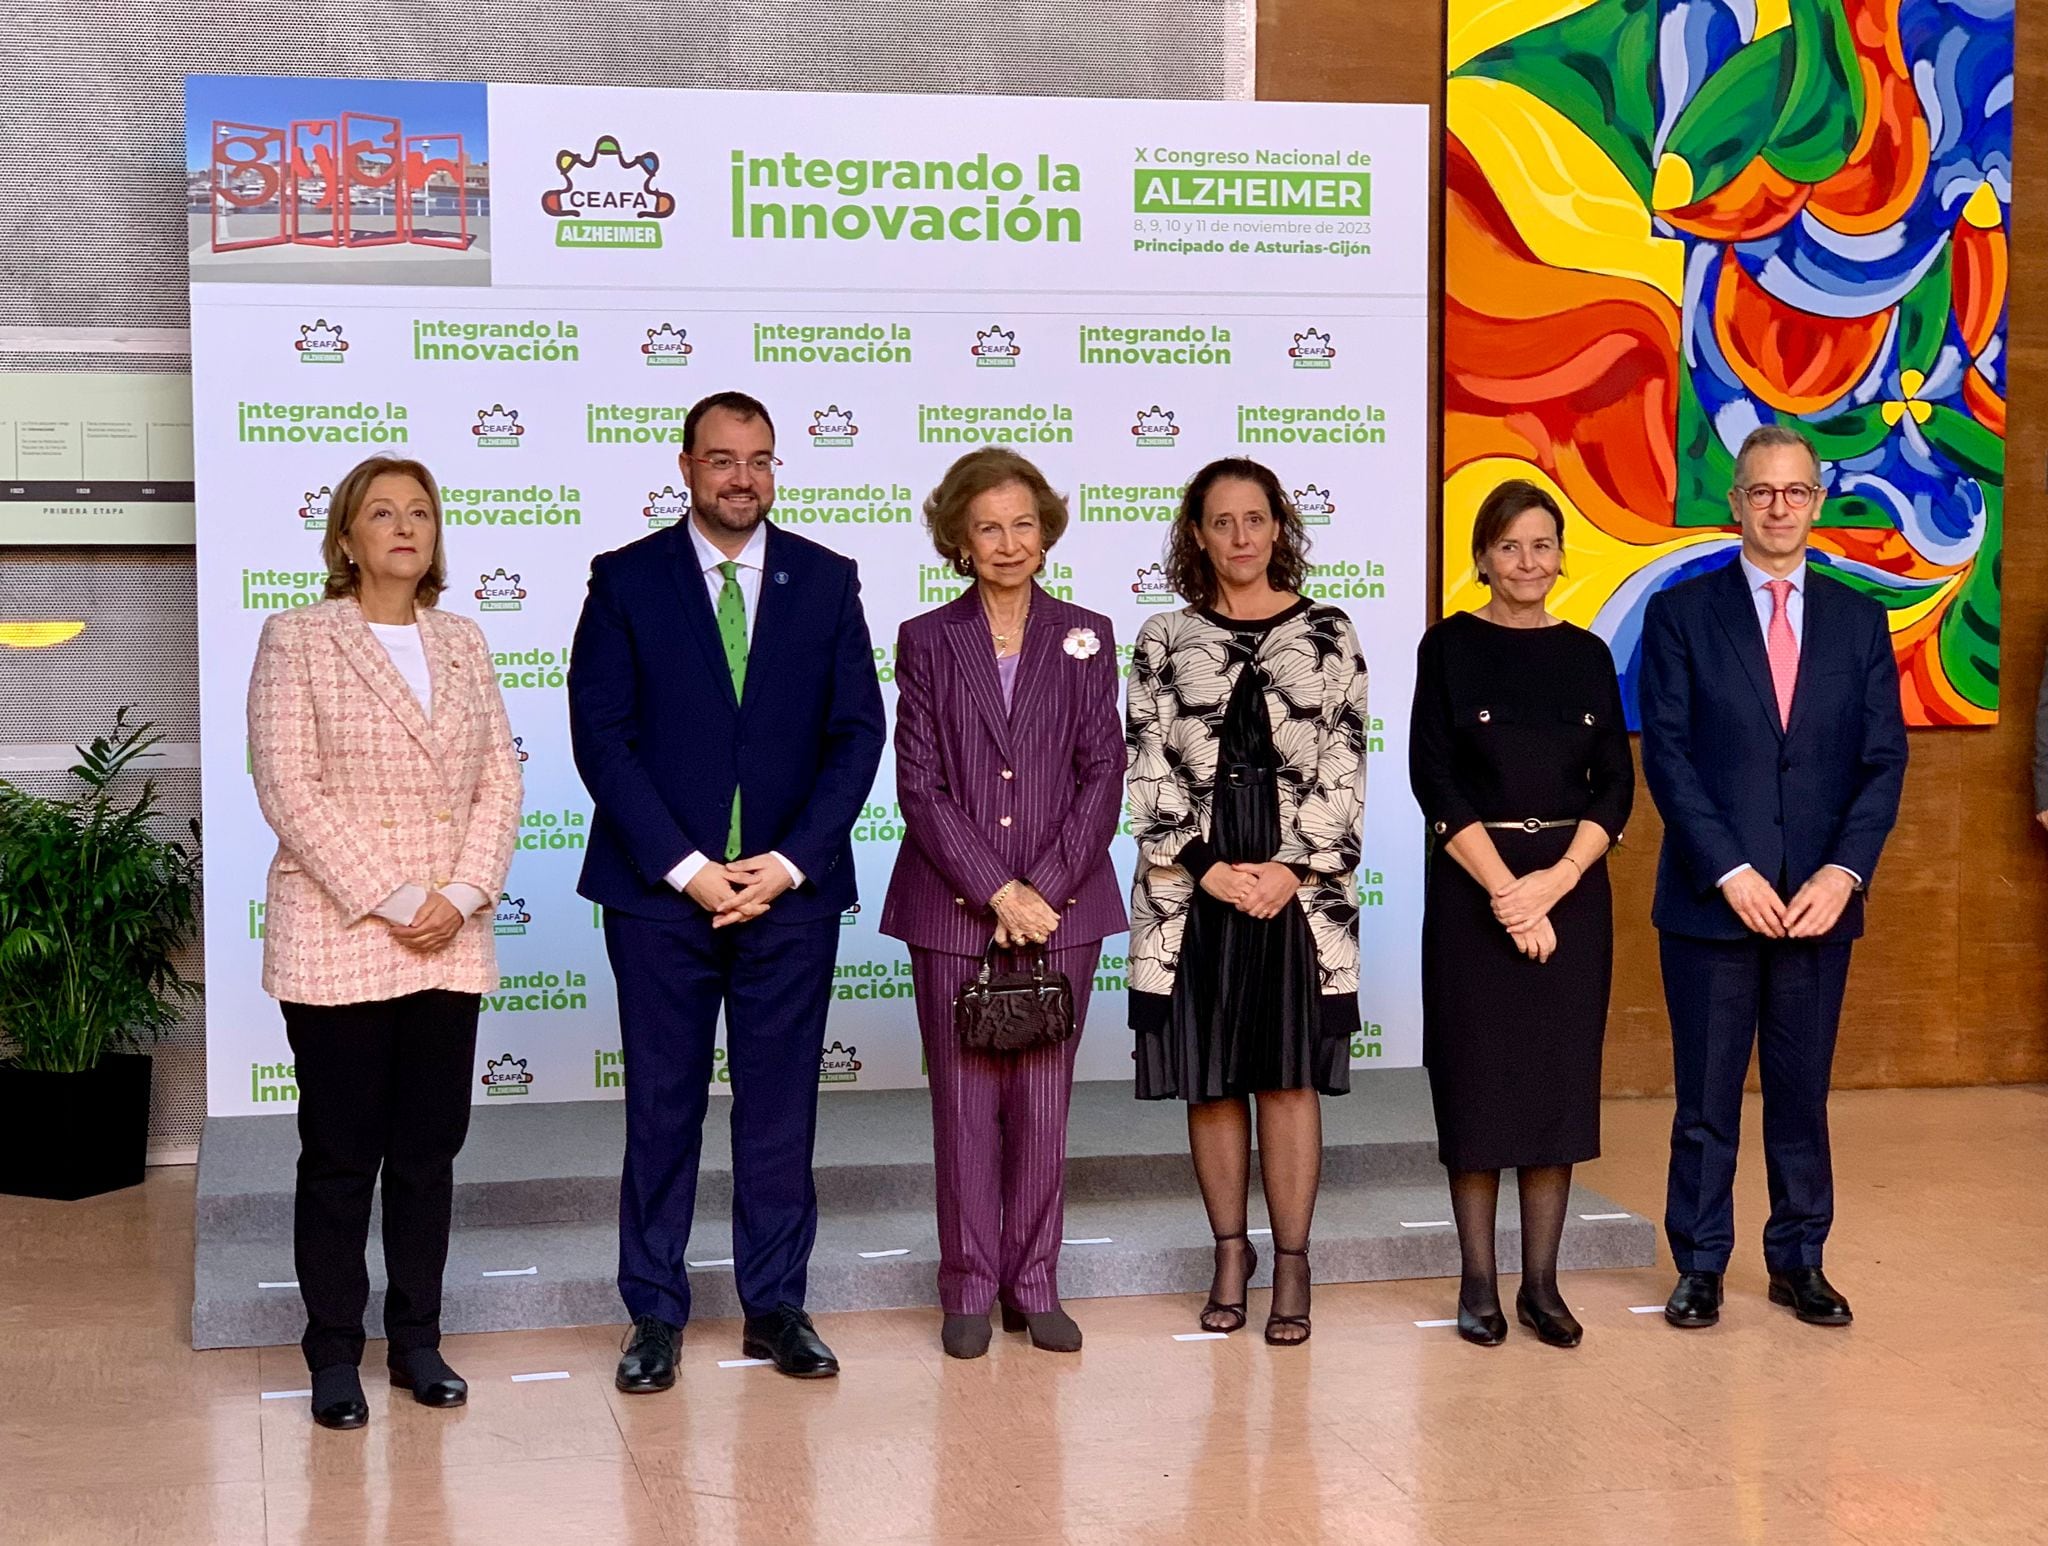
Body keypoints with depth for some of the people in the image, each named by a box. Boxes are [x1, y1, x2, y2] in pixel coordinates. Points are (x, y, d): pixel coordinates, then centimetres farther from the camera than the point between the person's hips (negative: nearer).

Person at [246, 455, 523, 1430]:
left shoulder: (463, 644, 11)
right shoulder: (298, 640, -2)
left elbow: (500, 780, 6)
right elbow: (289, 788, -10)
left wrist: (462, 895, -9)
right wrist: (388, 901, -15)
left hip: (451, 943, 4)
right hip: (338, 939, -4)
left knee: (430, 1147, 9)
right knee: (340, 1151, 3)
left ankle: (417, 1341, 20)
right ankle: (333, 1355, 14)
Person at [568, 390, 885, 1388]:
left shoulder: (826, 580, 7)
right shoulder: (626, 581, 1)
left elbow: (857, 733, 3)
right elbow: (600, 735, -4)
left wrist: (788, 862, -8)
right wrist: (686, 867, -11)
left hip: (791, 886, 2)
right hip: (660, 890, -1)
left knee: (781, 1103, 7)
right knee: (661, 1107, 4)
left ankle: (776, 1307, 18)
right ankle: (655, 1315, 15)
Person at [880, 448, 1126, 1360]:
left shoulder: (1085, 638, 7)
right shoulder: (926, 641, 4)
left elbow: (1102, 775, 1)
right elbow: (919, 786, -3)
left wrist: (1044, 888, -10)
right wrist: (998, 891, -12)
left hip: (1060, 907, 1)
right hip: (952, 909, -1)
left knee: (1043, 1103, 5)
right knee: (964, 1103, 4)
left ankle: (1035, 1286, 16)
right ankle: (969, 1291, 15)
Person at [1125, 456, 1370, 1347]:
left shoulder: (1327, 634, 5)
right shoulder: (1164, 640, 6)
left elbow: (1343, 770, 1)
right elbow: (1150, 773, 1)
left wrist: (1292, 870, -9)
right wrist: (1210, 868, -9)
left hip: (1301, 886, -1)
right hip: (1191, 888, 1)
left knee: (1289, 1075, 1)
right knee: (1209, 1078, 6)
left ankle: (1292, 1265, 9)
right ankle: (1230, 1250, 21)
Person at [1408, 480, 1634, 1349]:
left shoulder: (1587, 655, 8)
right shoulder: (1450, 647, 0)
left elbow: (1616, 785, 4)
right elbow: (1435, 779, -7)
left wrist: (1555, 881, -11)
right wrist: (1505, 890, -14)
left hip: (1572, 892, 3)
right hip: (1472, 889, -3)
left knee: (1560, 1080, 4)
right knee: (1477, 1079, 1)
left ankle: (1541, 1284, 13)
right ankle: (1478, 1286, 10)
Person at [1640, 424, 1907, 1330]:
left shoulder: (1859, 620, 9)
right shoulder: (1680, 613, 1)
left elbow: (1884, 758, 4)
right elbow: (1666, 754, -5)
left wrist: (1843, 872, -10)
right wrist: (1732, 872, -13)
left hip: (1820, 900, 2)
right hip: (1711, 898, -2)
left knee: (1802, 1091, 10)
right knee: (1707, 1096, 4)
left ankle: (1799, 1262, 22)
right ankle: (1700, 1265, 15)